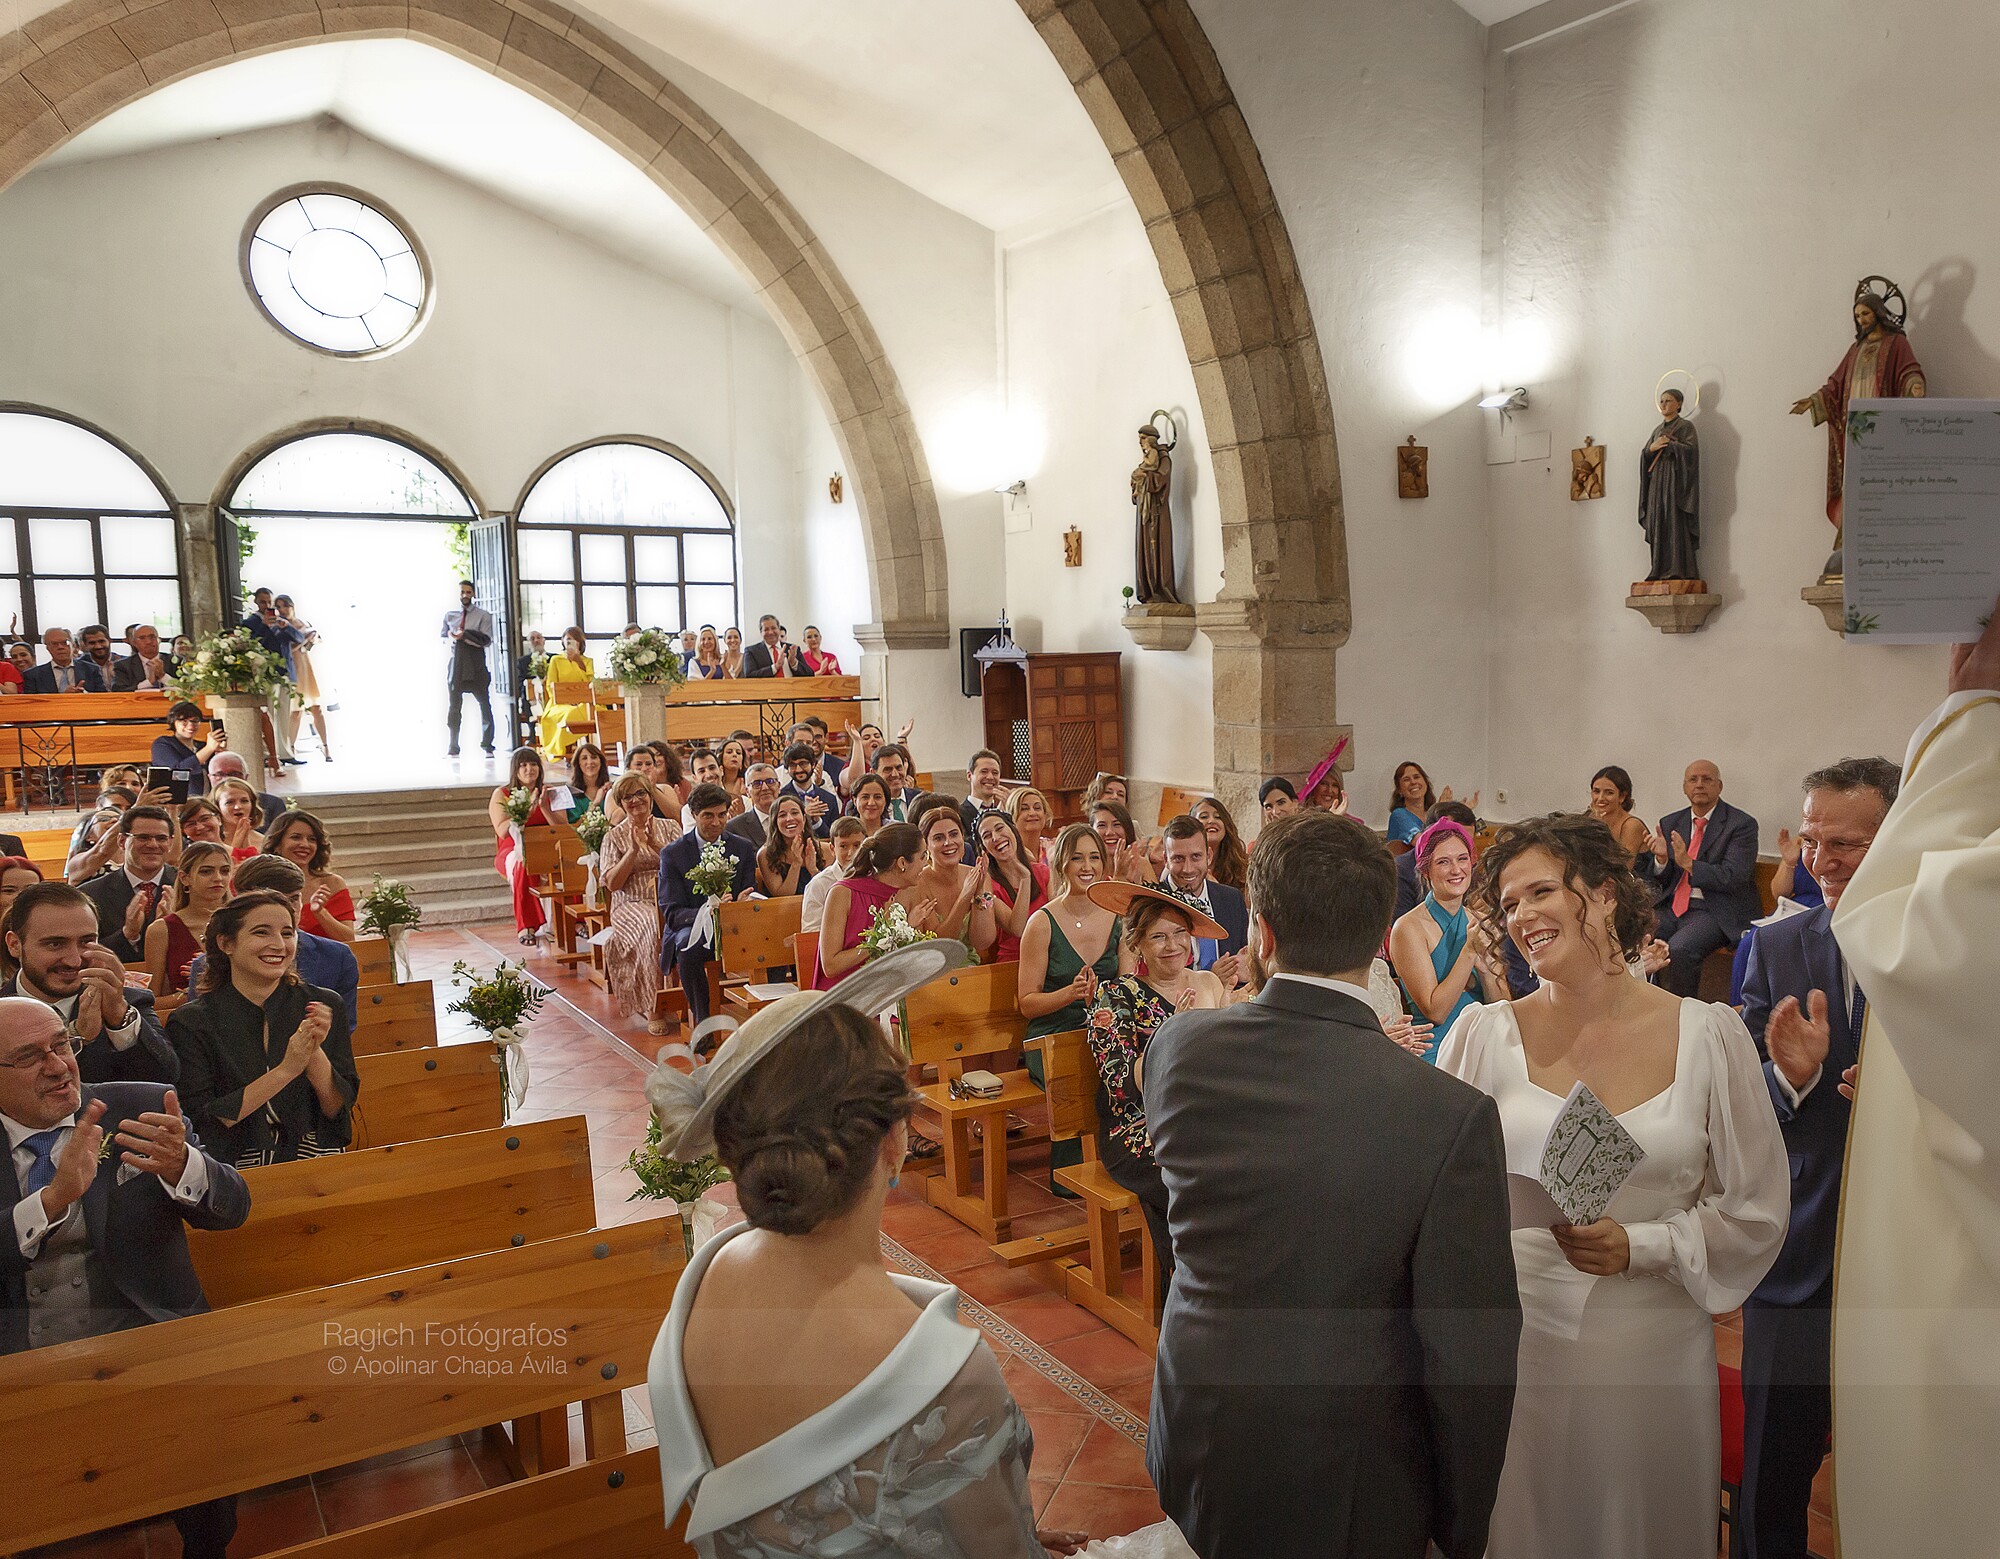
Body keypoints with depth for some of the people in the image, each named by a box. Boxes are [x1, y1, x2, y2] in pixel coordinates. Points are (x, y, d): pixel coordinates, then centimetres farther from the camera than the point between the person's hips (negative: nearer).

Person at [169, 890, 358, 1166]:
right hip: (234, 1169, -1)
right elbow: (202, 1121, -8)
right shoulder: (190, 1022, 0)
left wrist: (314, 1052, -15)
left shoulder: (327, 1006, 6)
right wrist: (285, 1070, -16)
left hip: (316, 1163, 1)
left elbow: (340, 1110, 3)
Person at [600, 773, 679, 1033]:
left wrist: (655, 845, -10)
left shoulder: (670, 827, 15)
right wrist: (634, 850, -8)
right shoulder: (614, 837, 11)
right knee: (653, 928, -35)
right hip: (633, 904, -1)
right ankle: (653, 1008, -26)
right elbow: (612, 883, 0)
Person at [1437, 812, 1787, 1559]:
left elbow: (1756, 1212, 0)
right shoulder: (1485, 1034, -4)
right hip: (1510, 1336, 0)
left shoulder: (1709, 1035, -4)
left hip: (1652, 1345, 0)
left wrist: (1640, 1245, -13)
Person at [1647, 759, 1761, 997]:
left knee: (1678, 949, -31)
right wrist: (1661, 859, -9)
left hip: (1716, 912, -6)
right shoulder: (1670, 823, 13)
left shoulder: (1742, 824, -4)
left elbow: (1732, 878, -14)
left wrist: (1688, 863, -24)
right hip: (1672, 906, 6)